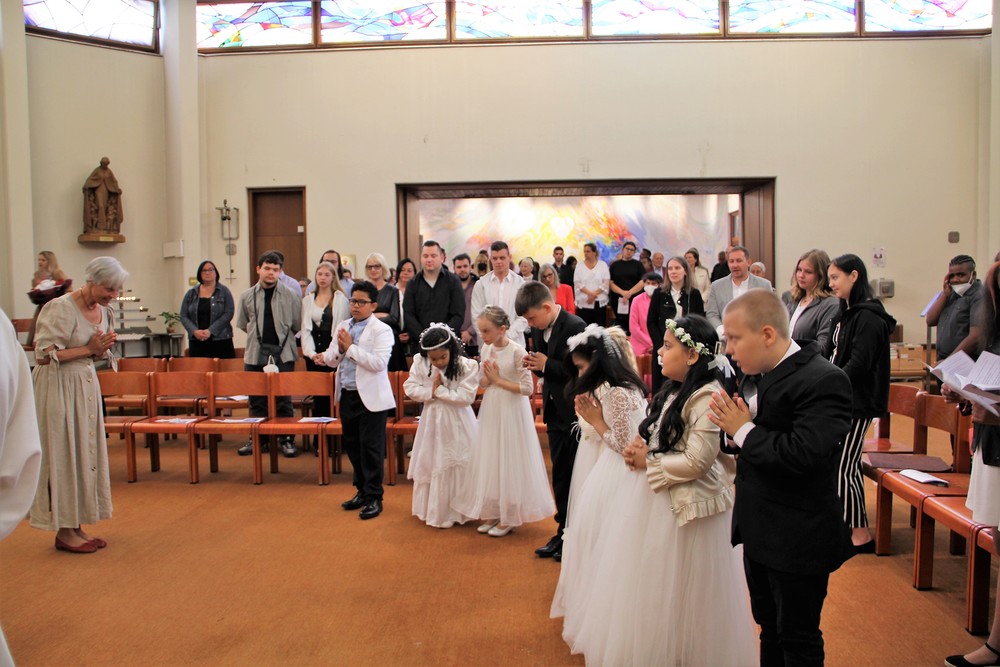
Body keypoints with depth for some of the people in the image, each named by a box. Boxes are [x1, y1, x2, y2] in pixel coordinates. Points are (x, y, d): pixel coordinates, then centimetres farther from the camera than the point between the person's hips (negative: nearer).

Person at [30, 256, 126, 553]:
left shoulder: (104, 311, 6)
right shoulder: (61, 309, -17)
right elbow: (44, 355, -20)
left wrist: (103, 349, -7)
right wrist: (88, 349, -19)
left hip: (87, 385, 8)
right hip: (59, 387, -8)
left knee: (87, 452, 10)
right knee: (62, 455, -1)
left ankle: (77, 525, 20)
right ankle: (64, 531, 10)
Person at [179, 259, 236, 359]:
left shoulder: (224, 291, 4)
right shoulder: (191, 293, 13)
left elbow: (228, 314, -6)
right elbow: (183, 316, 8)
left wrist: (210, 331, -15)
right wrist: (195, 331, -11)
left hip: (220, 340, -2)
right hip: (196, 342, 3)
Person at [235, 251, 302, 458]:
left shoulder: (291, 295, 1)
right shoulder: (247, 296, 8)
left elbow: (298, 325, 4)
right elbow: (242, 324, 18)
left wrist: (282, 336, 6)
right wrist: (258, 334, 12)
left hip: (283, 353, -2)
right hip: (255, 354, 3)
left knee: (283, 399, -1)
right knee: (257, 400, 8)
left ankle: (286, 439, 8)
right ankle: (259, 439, 18)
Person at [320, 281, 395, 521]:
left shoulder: (381, 330, -9)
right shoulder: (343, 327, 11)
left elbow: (379, 363, -22)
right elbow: (329, 360, 11)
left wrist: (351, 347, -19)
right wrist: (339, 348, -10)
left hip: (371, 398, -7)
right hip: (347, 395, 7)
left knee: (371, 448, 0)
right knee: (352, 446, 16)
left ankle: (374, 498, 12)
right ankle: (362, 491, 31)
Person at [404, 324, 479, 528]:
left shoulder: (467, 366, -17)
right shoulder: (420, 363, -6)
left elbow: (466, 396, -21)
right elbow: (410, 387, -4)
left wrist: (439, 390, -18)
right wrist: (431, 392, -18)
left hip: (458, 424, -3)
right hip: (432, 421, 3)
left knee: (458, 466, 3)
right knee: (430, 464, 10)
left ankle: (458, 511, 17)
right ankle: (433, 510, 27)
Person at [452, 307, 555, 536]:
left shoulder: (517, 351, -16)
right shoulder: (486, 349, 3)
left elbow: (528, 388, -17)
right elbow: (482, 383, 10)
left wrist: (498, 380, -15)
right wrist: (488, 377, -12)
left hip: (512, 412, -6)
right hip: (490, 410, 6)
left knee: (509, 461, 2)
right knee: (489, 460, 11)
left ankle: (509, 517, 15)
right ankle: (492, 512, 24)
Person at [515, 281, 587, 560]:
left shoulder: (575, 327, -20)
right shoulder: (539, 329, 4)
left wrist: (546, 365, -21)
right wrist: (533, 365, -7)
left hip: (576, 412, -8)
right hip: (555, 412, 8)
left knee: (577, 475, 4)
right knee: (560, 474, 15)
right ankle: (564, 531, 28)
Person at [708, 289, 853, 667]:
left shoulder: (823, 381, -22)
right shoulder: (756, 375, 4)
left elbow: (803, 455, -33)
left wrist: (743, 431, -21)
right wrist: (731, 424, -12)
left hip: (797, 540, -8)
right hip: (760, 533, 8)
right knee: (769, 627, 23)